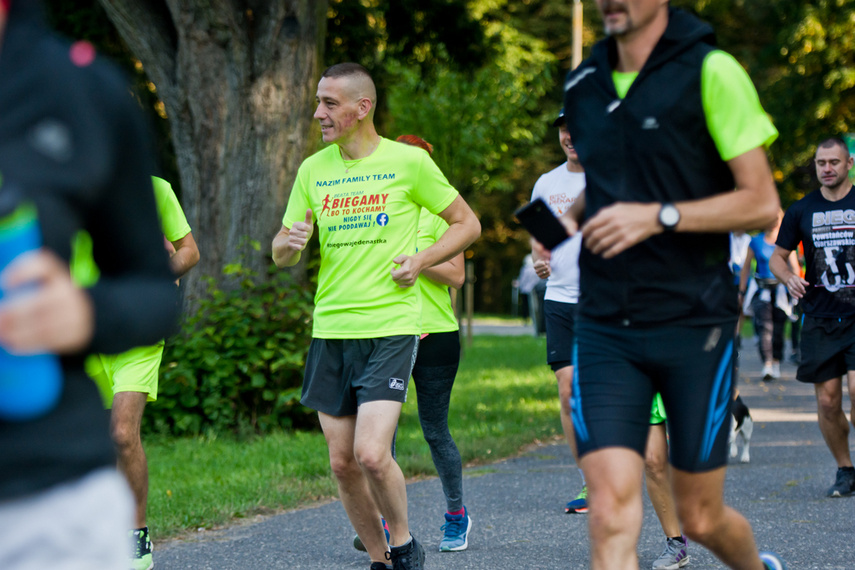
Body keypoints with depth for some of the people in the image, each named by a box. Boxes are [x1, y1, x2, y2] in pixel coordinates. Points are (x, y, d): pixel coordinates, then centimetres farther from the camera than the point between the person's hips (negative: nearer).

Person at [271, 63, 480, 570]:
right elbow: (282, 256, 14)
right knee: (342, 463, 4)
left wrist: (419, 262, -8)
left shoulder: (408, 161, -3)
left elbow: (467, 224, 7)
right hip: (331, 332, 4)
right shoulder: (313, 170, 8)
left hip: (391, 327, -4)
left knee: (371, 453, -16)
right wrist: (291, 243, -10)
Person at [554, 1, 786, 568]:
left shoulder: (711, 72, -7)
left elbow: (762, 203, -8)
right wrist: (568, 219, 6)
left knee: (700, 519, 8)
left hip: (694, 324, -3)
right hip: (605, 329, 4)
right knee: (611, 515, -12)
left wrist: (659, 217, -18)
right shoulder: (582, 87, 10)